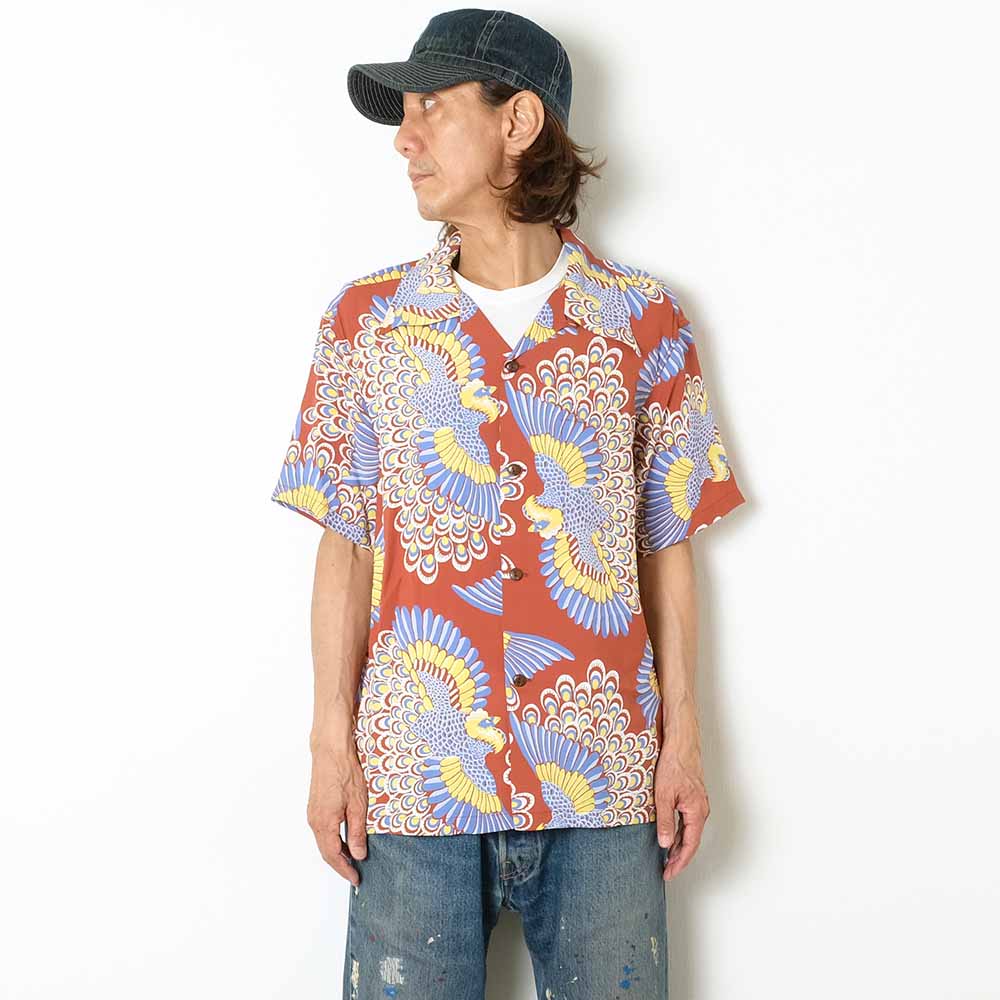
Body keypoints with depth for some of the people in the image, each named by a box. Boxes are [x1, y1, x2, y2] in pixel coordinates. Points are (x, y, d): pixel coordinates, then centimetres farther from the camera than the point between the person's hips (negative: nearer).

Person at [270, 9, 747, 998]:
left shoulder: (643, 321, 3)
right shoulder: (367, 320, 4)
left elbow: (667, 546, 5)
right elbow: (346, 548, 4)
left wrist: (682, 738, 2)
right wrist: (331, 744, 0)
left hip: (604, 783, 0)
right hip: (412, 773, 0)